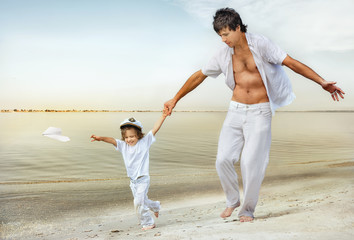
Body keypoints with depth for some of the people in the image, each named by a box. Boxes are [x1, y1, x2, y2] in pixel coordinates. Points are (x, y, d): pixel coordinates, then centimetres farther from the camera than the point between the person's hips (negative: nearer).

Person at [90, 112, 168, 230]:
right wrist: (101, 138, -28)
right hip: (133, 180, 6)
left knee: (139, 202, -11)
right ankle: (155, 206, 48)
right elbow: (112, 140, -9)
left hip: (143, 179, -5)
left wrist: (163, 116, -22)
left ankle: (147, 223, 8)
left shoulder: (144, 142, -8)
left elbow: (155, 129, -14)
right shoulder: (123, 145, 3)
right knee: (142, 201, 19)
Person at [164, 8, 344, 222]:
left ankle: (248, 209, 16)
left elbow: (292, 63, -8)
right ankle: (232, 201, 21)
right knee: (223, 159, -6)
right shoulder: (224, 55, 5)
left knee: (251, 162, -7)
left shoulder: (260, 44, -6)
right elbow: (199, 76, 14)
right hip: (236, 110, 4)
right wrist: (175, 100, 18)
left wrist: (322, 82, -17)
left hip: (260, 112, -3)